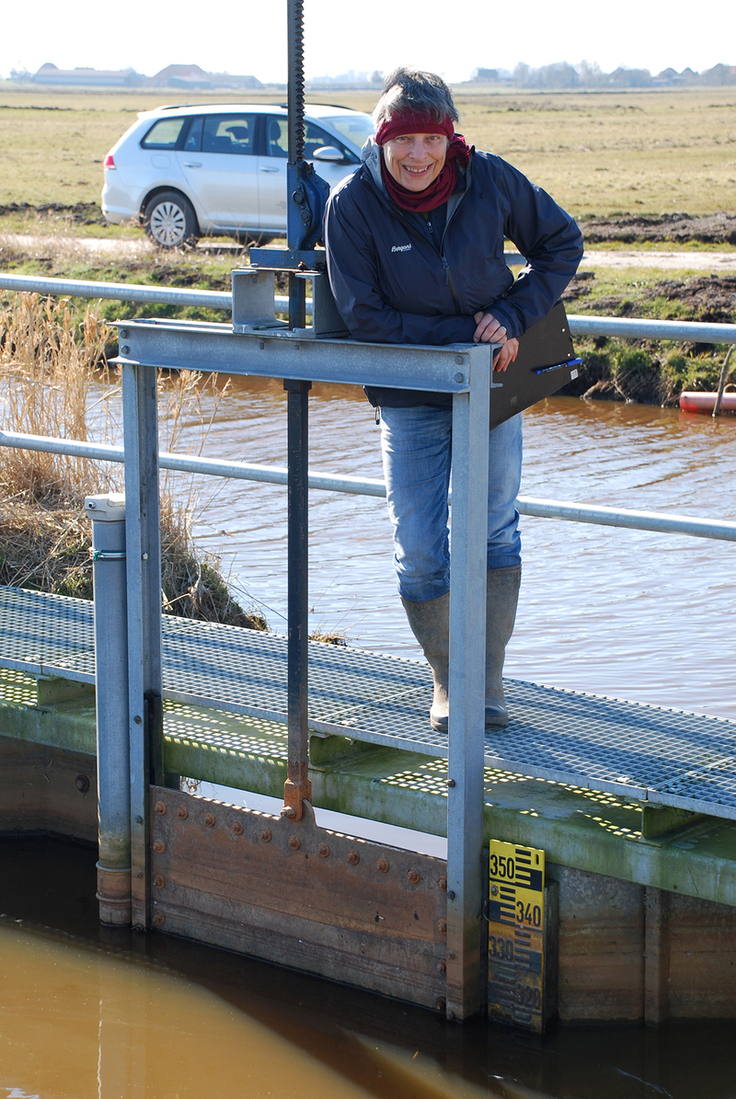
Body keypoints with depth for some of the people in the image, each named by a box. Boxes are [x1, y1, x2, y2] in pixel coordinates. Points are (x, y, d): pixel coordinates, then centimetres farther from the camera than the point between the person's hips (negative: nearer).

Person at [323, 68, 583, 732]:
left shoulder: (490, 181, -13)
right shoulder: (353, 204, -17)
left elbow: (562, 242, 1)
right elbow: (364, 317, -16)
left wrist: (514, 315, -14)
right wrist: (464, 334, -21)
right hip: (410, 401, -1)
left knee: (495, 533, 8)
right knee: (419, 554, -1)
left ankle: (488, 680, 22)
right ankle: (447, 681, 20)